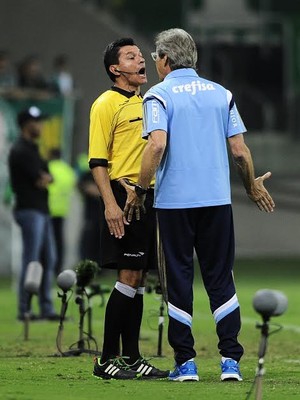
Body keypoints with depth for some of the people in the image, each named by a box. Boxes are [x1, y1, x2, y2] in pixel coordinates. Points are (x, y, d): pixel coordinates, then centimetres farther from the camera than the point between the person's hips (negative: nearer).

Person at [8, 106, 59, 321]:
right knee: (32, 261, -9)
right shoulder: (21, 150, -13)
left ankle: (47, 309, 14)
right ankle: (24, 310, -6)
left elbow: (46, 178, 15)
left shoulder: (33, 149, 19)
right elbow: (41, 181, -17)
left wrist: (44, 178, -5)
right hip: (30, 211, -10)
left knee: (49, 259, 11)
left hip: (42, 210, 10)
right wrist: (43, 178, 3)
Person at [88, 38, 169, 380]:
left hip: (150, 197, 8)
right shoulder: (107, 104, -6)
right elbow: (97, 161, -11)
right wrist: (110, 204, -20)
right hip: (124, 196, -8)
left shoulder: (148, 103, 18)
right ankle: (106, 359, -6)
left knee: (137, 278, 8)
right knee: (129, 276, -10)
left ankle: (131, 357, 11)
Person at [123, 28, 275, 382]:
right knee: (220, 279, 7)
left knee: (179, 279, 5)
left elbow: (157, 144, -17)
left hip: (174, 201, -3)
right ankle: (230, 359, 0)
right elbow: (239, 151, 5)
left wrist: (138, 191, -8)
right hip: (217, 200, 3)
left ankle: (185, 362, 6)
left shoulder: (159, 95, -4)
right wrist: (253, 186, 21)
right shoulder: (221, 93, 8)